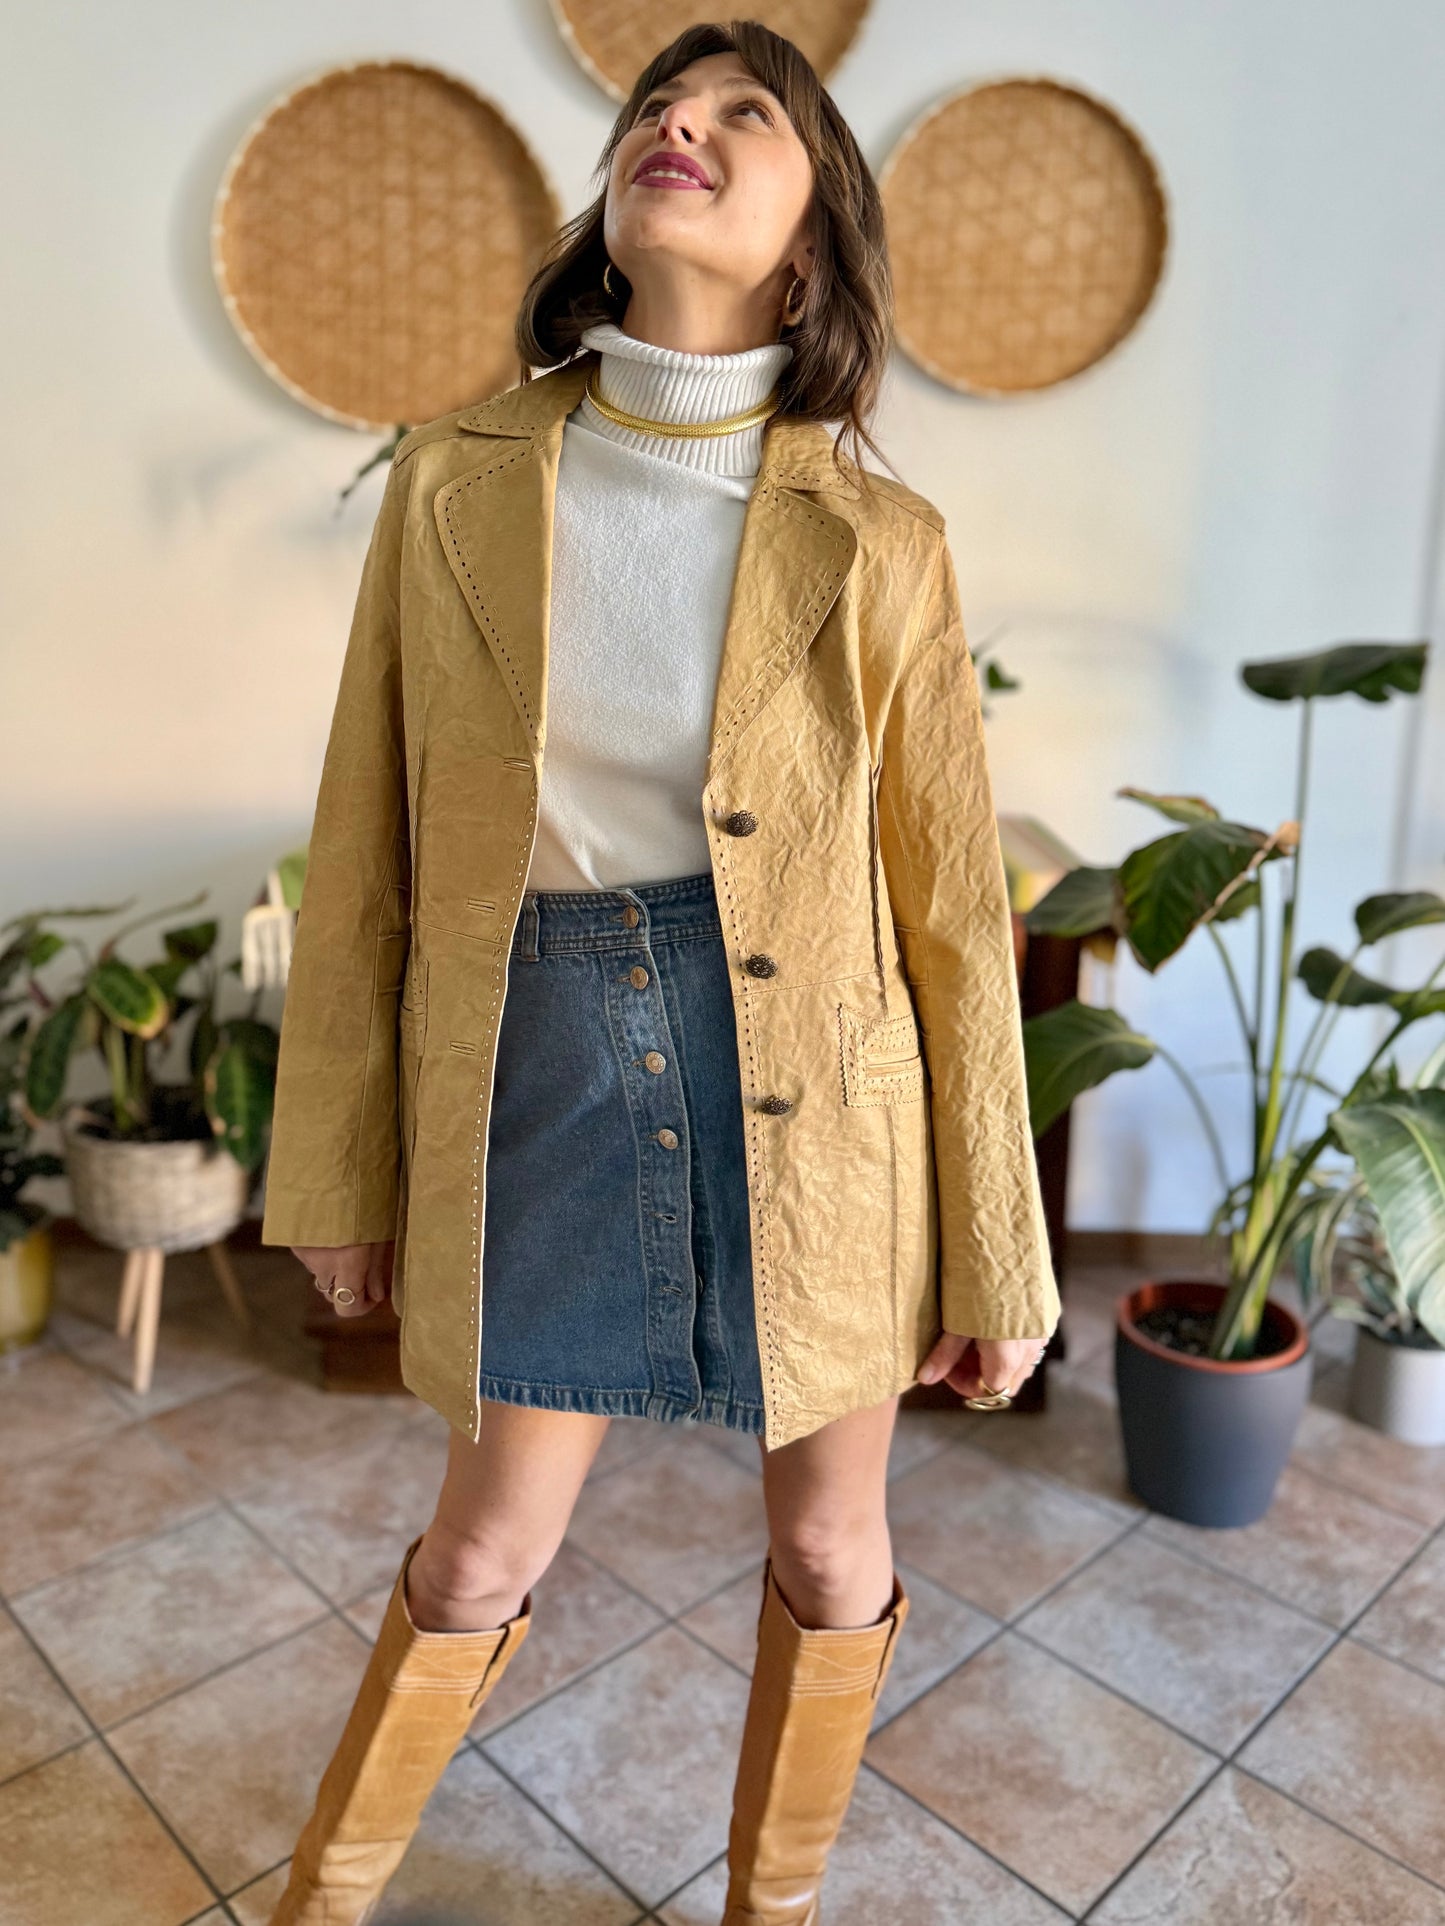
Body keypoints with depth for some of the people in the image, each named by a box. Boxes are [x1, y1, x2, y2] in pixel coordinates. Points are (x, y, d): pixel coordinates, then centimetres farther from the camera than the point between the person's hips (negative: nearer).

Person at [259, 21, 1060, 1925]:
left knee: (833, 1555, 17)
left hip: (812, 1095, 1)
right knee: (484, 1557, 17)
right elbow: (365, 858, 2)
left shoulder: (878, 540, -5)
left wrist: (998, 1266, 1)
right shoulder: (453, 486, -1)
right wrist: (338, 1172, 6)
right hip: (543, 1071, 1)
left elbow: (953, 913, -3)